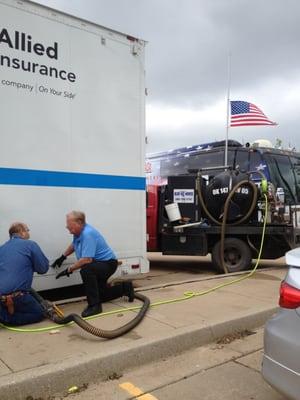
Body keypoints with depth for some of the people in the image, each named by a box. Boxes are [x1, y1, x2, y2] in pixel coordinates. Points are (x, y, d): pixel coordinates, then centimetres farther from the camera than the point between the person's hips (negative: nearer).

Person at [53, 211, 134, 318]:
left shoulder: (87, 234, -29)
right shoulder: (78, 232, 0)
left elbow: (86, 260, -35)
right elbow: (74, 245, 25)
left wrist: (69, 270, -25)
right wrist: (63, 257, 19)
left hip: (108, 263, -10)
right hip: (97, 264, 10)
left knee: (86, 270, -37)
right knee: (99, 293, 19)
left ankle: (94, 305, -27)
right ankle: (124, 288, 32)